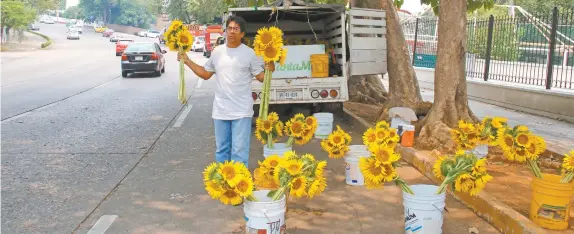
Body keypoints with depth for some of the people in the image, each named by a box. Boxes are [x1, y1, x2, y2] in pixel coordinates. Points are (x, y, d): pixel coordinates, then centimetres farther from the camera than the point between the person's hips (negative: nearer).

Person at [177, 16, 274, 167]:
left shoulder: (249, 53, -4)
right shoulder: (217, 52, 7)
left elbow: (260, 76, -2)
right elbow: (205, 74, 16)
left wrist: (269, 70, -23)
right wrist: (187, 61, 10)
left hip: (241, 111, -4)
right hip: (220, 110, 4)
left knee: (239, 151, -3)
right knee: (221, 149, 16)